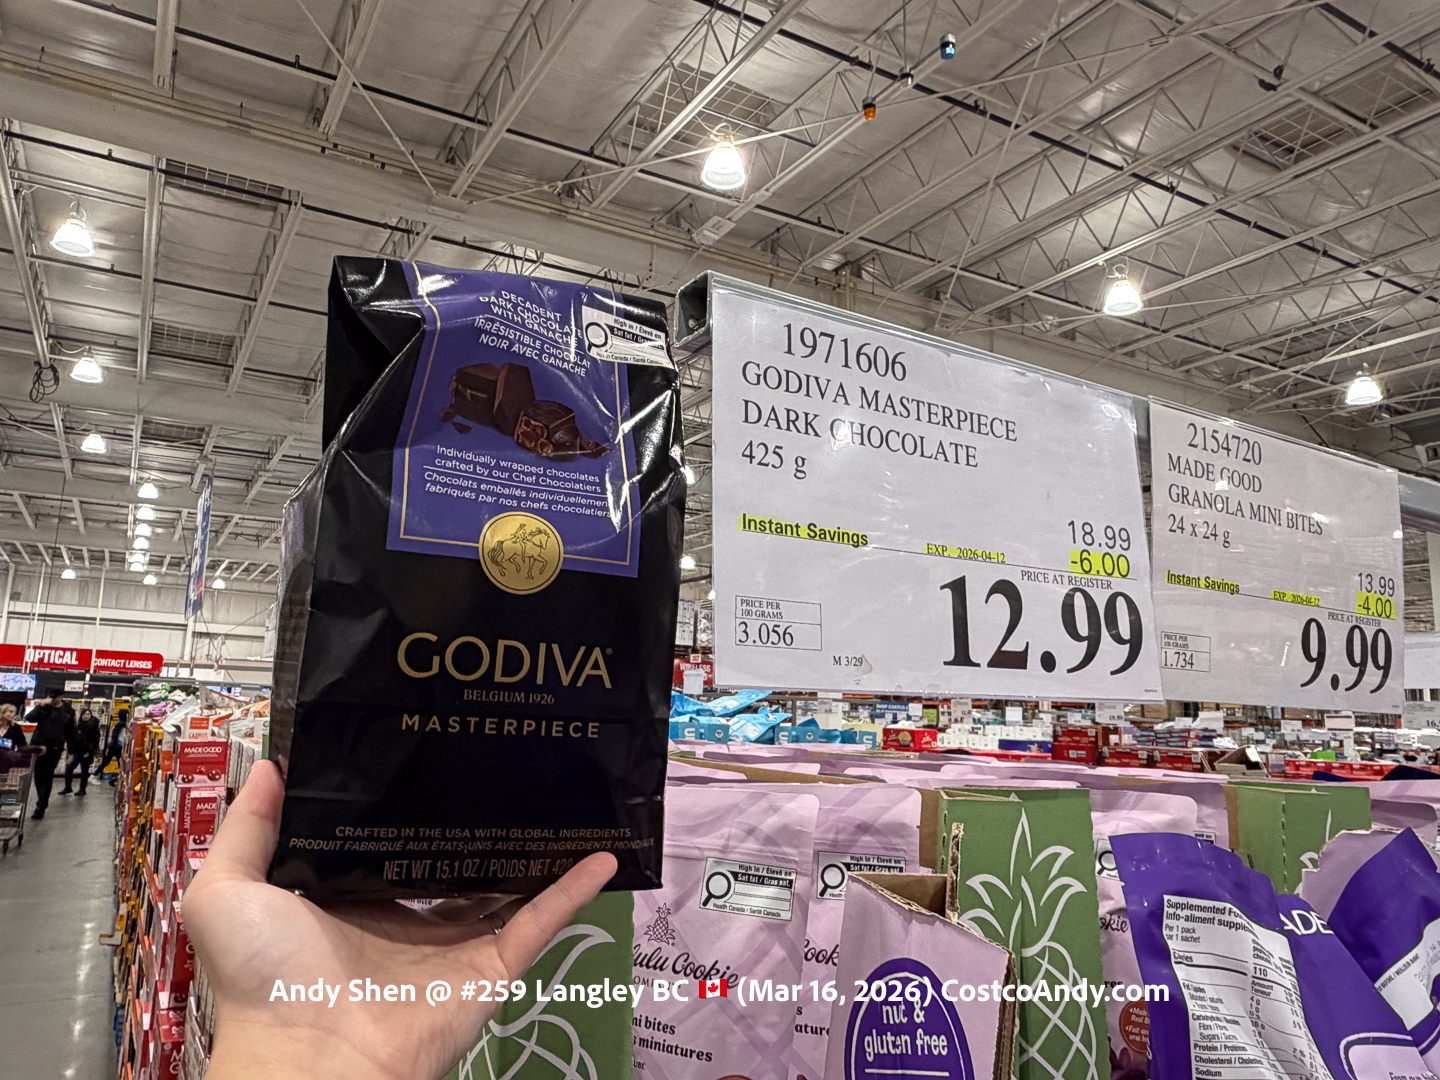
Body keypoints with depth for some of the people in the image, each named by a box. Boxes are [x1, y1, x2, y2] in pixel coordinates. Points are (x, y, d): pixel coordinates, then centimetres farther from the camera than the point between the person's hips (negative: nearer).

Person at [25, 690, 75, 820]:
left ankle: (40, 808, -2)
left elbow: (70, 732, 4)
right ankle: (42, 802, 29)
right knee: (38, 777, 11)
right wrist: (41, 706, -21)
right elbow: (29, 718, -11)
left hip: (54, 750, -3)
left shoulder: (69, 711, 0)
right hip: (37, 747, 3)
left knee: (46, 778, -3)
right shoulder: (44, 707, 3)